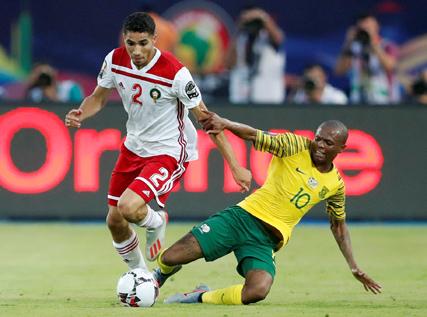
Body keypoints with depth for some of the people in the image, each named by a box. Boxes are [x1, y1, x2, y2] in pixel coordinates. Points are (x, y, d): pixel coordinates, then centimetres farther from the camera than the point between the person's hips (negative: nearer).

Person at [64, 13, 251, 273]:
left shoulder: (175, 73, -26)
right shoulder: (115, 60, -11)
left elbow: (205, 118, -18)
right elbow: (99, 97, 7)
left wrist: (235, 166, -17)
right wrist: (79, 115, -17)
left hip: (169, 152, -6)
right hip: (134, 146, 6)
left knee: (128, 207, -27)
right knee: (115, 221, 10)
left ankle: (157, 223, 10)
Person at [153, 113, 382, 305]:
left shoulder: (335, 185, 11)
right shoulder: (296, 146, -2)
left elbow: (338, 226, 25)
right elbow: (255, 136, -14)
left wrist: (354, 268, 21)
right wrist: (225, 123, -34)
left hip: (267, 240, 2)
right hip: (245, 216, -2)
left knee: (258, 291, -31)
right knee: (170, 258, -15)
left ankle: (201, 297, -3)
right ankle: (159, 277, 25)